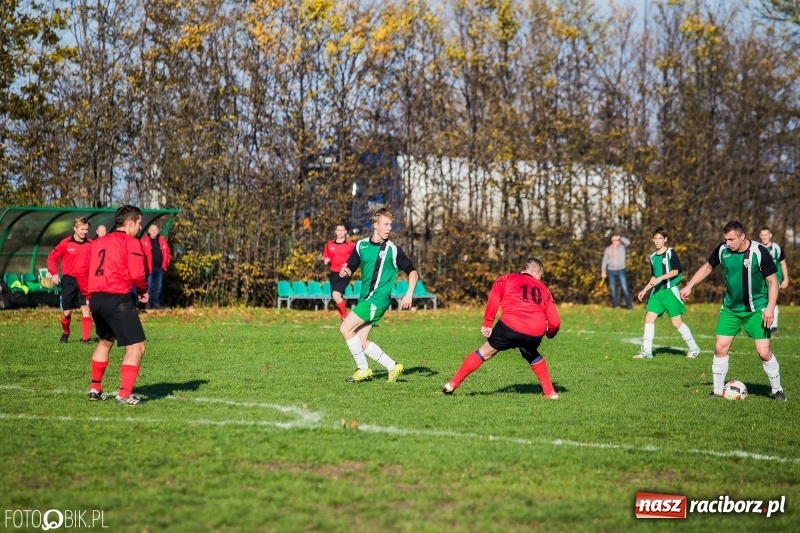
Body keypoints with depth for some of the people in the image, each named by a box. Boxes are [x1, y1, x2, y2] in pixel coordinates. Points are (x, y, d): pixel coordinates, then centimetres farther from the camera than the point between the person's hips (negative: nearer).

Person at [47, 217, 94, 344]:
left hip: (85, 282, 1)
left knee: (86, 309, -8)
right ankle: (65, 334, 32)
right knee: (66, 312, 5)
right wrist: (54, 273, -6)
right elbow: (51, 257, 3)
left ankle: (86, 338, -4)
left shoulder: (91, 244, 0)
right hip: (69, 280, -1)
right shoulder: (66, 243, -4)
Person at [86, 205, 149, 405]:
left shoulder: (98, 242, 17)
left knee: (105, 341, 28)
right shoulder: (131, 242, -5)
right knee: (136, 347, -4)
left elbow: (84, 271, 19)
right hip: (117, 299, -8)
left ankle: (95, 389, 31)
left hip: (96, 298, 8)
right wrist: (144, 291, 6)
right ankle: (125, 394, -12)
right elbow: (137, 274, -13)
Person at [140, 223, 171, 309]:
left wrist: (166, 263, 7)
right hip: (149, 267, -4)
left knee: (158, 286, 8)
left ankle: (156, 303, 14)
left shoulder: (162, 240, 11)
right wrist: (145, 266, -13)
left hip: (160, 267, 5)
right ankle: (148, 304, 1)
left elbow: (167, 252, 18)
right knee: (149, 286, -3)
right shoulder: (144, 240, -4)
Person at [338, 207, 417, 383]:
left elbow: (413, 271, 3)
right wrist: (345, 271, -10)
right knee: (360, 341, 3)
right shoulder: (361, 245, 8)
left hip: (378, 299, -6)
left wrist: (409, 294, -8)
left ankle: (363, 369, -2)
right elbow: (350, 267, 14)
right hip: (365, 298, 6)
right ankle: (392, 366, 15)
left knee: (345, 328, -14)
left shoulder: (393, 250, -5)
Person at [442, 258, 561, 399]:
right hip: (535, 333, 2)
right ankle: (549, 392, 30)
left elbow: (494, 299, -1)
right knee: (532, 356, 33)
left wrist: (487, 324, 1)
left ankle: (452, 384, 14)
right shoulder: (543, 289, 24)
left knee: (485, 352, 12)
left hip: (510, 325, -2)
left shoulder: (507, 279, 18)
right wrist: (550, 333, 39)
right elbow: (555, 321, 18)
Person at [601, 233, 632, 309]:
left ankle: (629, 305, -6)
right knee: (613, 289, 3)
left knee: (624, 288, -8)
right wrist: (603, 271, 3)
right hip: (611, 271, 2)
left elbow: (628, 242, -21)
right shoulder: (608, 249, 6)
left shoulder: (623, 247, 1)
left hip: (621, 271, -2)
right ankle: (614, 305, 9)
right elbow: (604, 261, 8)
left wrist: (620, 237, -13)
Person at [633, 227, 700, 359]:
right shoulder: (653, 257, 15)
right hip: (657, 291, 7)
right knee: (649, 317, -3)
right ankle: (646, 351, 0)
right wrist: (645, 290, 21)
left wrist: (661, 278, -23)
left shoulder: (670, 252, -5)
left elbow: (675, 271, -14)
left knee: (676, 322, -6)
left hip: (670, 290, -7)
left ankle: (694, 348, 9)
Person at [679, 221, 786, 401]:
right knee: (720, 348, -1)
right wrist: (689, 286, 3)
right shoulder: (722, 250, -9)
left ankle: (777, 390, 12)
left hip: (756, 309, -4)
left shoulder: (760, 252, -19)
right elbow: (707, 267, 10)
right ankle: (718, 390, 14)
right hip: (730, 308, 4)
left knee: (764, 352, -7)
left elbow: (772, 281, -12)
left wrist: (770, 308, -22)